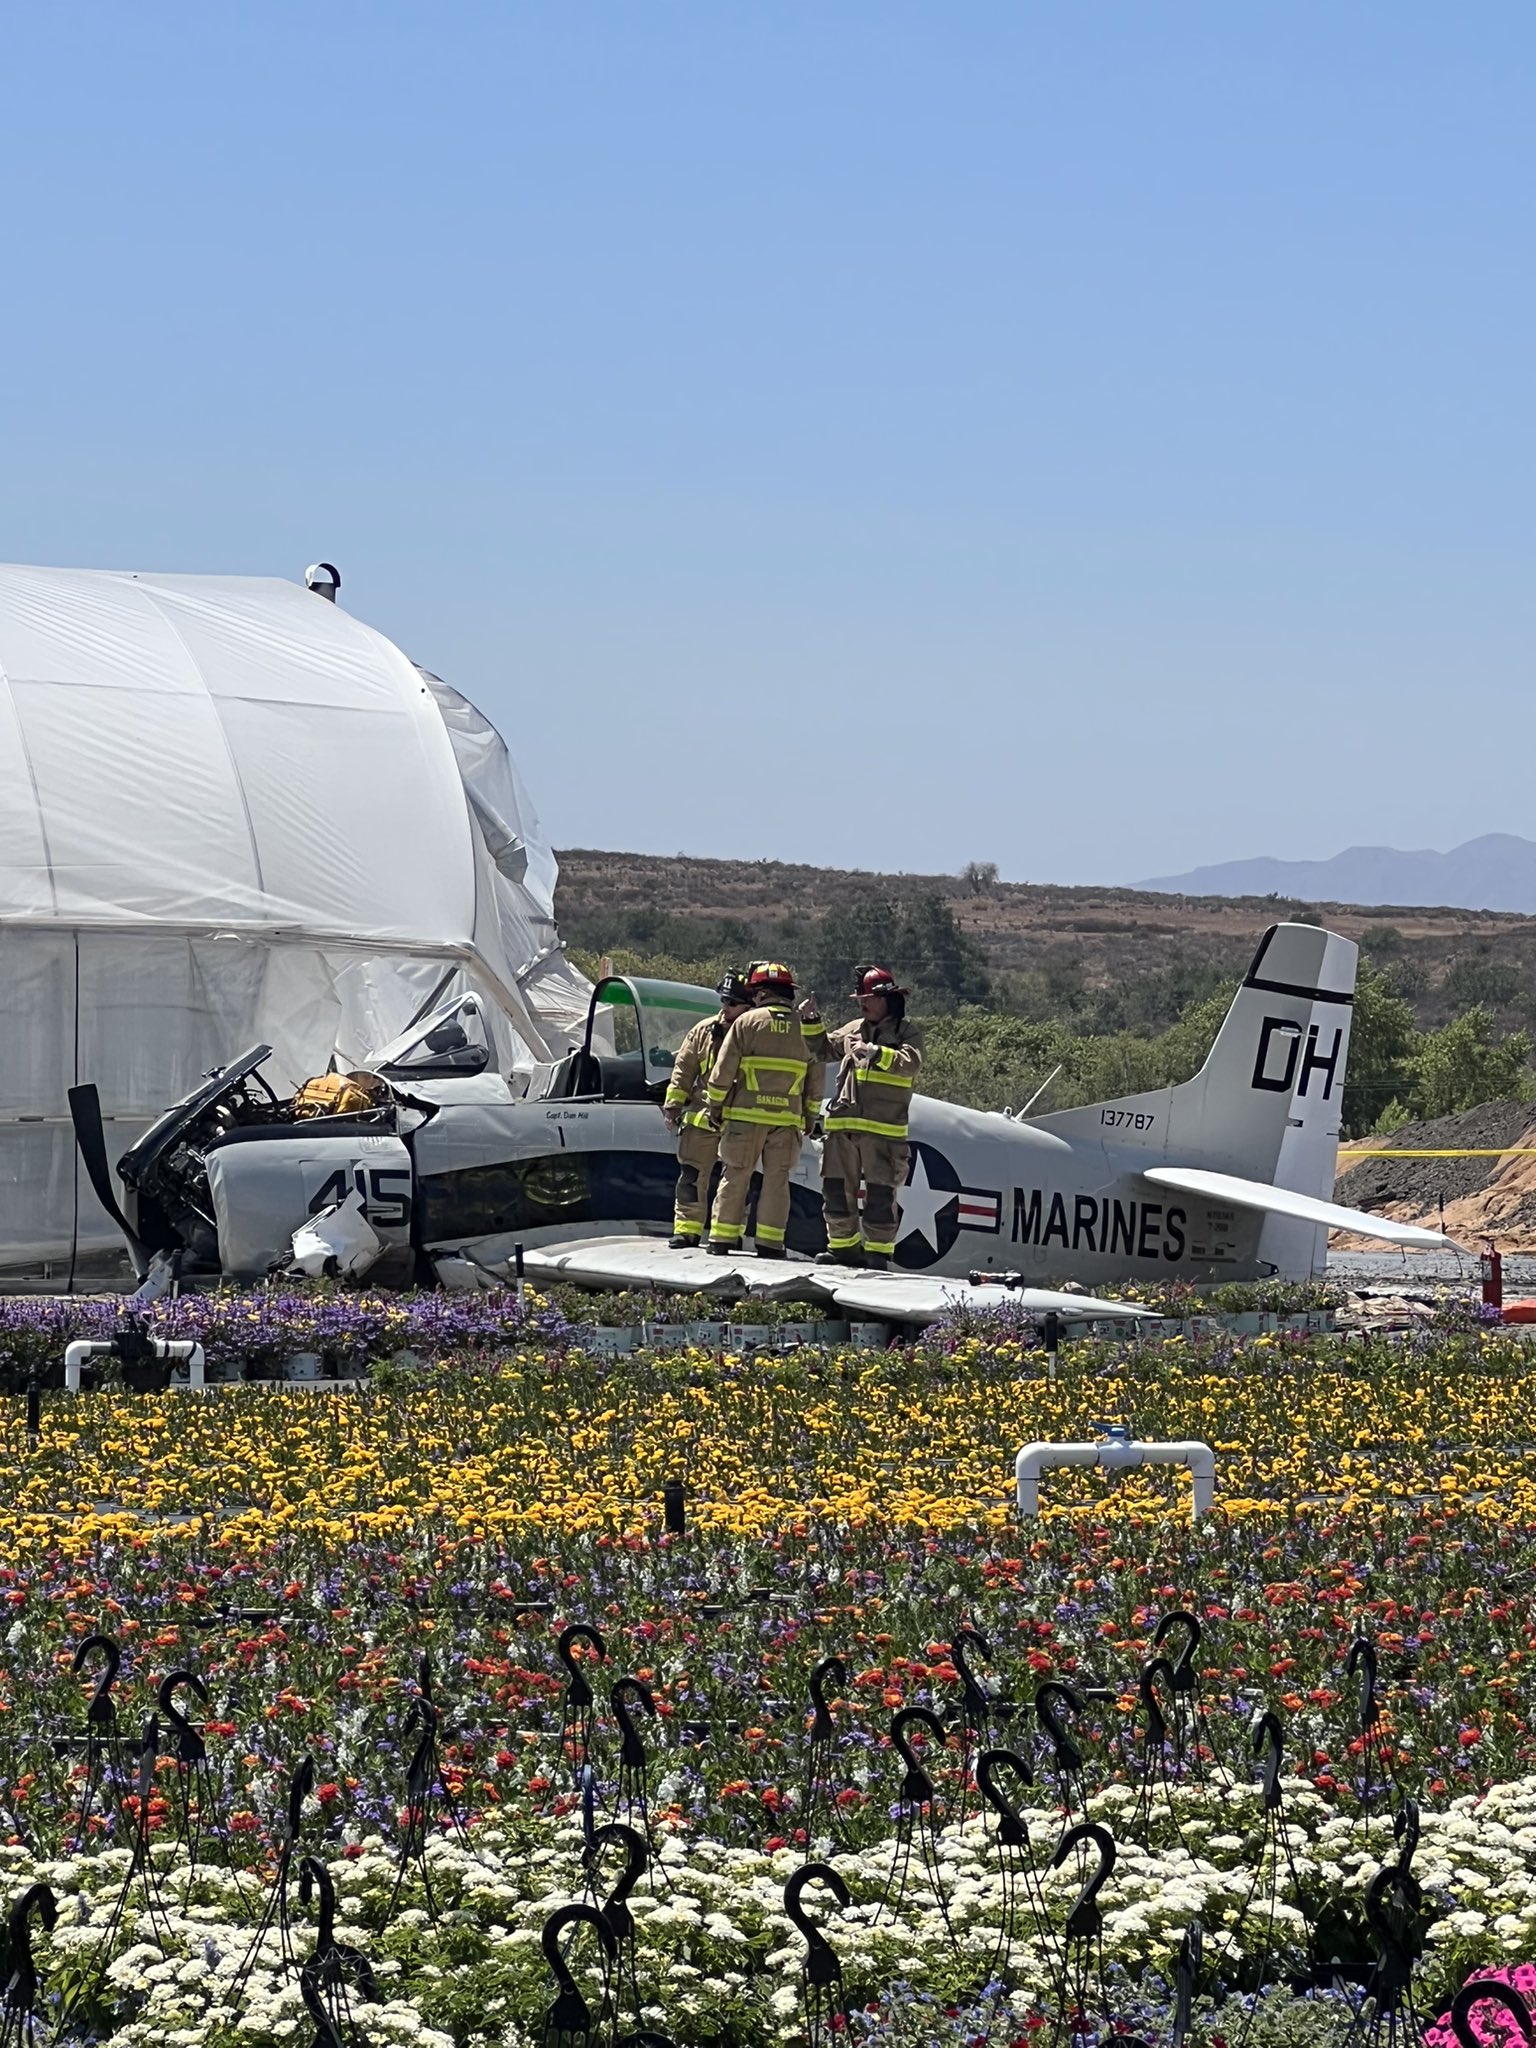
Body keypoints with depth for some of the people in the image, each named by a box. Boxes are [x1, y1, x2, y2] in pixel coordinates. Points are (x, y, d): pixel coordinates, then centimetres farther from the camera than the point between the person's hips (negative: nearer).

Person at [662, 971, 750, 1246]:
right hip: (702, 1117, 2)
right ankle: (687, 1229, 3)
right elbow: (684, 1069, 10)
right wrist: (673, 1104, 4)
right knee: (692, 1175, -1)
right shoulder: (704, 1031, 6)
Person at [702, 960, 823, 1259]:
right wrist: (811, 1116, 17)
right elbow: (816, 1077, 9)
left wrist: (715, 1106, 5)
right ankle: (770, 1243, 3)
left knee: (735, 1177, 5)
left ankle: (723, 1239, 6)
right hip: (787, 1119, 2)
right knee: (777, 1179, 6)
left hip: (746, 1114, -2)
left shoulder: (747, 1022, -3)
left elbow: (723, 1070, -4)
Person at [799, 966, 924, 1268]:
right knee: (836, 1188, 9)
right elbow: (823, 1048, 30)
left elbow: (909, 1063, -18)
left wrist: (873, 1052, -27)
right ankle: (845, 1246, 18)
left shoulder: (907, 1033, 1)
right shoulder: (853, 1030, 19)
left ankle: (878, 1251, -1)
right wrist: (811, 1021, 15)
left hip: (882, 1130, -6)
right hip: (843, 1127, 6)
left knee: (880, 1194, -5)